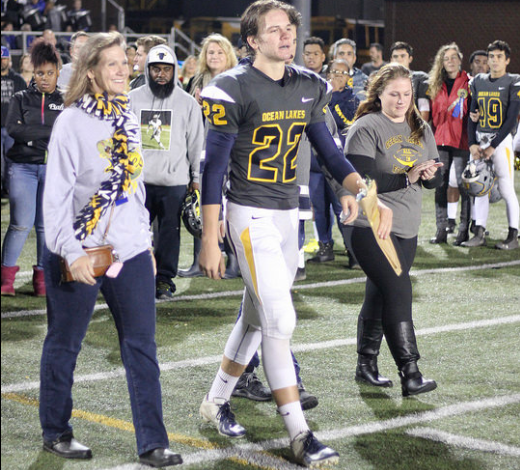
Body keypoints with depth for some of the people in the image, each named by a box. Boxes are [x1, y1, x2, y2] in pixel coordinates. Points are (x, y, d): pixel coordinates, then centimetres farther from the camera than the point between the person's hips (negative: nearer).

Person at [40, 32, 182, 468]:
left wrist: (145, 240, 19)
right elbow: (56, 196, -13)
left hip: (131, 251, 6)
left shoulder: (129, 117, 9)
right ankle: (56, 432, 24)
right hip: (79, 255, -5)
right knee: (64, 345, 9)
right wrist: (73, 253, -22)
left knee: (142, 346, 2)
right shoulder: (72, 121, -11)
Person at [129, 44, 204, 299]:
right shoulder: (132, 99, 6)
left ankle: (165, 279, 12)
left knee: (169, 231, 3)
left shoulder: (187, 103, 4)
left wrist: (196, 178, 6)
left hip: (174, 180, -1)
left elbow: (196, 143, 8)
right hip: (138, 179, 1)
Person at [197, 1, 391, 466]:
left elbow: (329, 151, 12)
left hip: (288, 215, 7)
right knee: (279, 320, -12)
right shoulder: (234, 89, -12)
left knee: (256, 318, 16)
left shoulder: (309, 88, 7)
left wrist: (365, 191, -6)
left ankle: (216, 401, 34)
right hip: (250, 215, -7)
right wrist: (210, 241, -12)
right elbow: (214, 167, -10)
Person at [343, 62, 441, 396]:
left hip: (407, 229, 7)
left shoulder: (421, 129, 13)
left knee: (379, 295, 14)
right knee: (398, 293, -14)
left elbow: (436, 176, 14)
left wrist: (430, 174, -10)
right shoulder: (366, 128, -9)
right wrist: (406, 178, -22)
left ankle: (367, 365, 24)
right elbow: (360, 180, -18)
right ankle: (409, 372, -14)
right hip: (370, 227, -7)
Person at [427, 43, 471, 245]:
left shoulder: (469, 83, 1)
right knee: (441, 184, 2)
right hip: (441, 141, 4)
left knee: (462, 183, -7)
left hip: (461, 140, -4)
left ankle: (464, 230, -2)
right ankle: (442, 229, 5)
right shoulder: (436, 85, 14)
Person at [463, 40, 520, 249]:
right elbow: (472, 114, 11)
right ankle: (479, 234, 10)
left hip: (501, 139, -5)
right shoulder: (479, 82, 11)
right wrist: (472, 144, -2)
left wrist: (493, 147, -13)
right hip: (479, 140, 5)